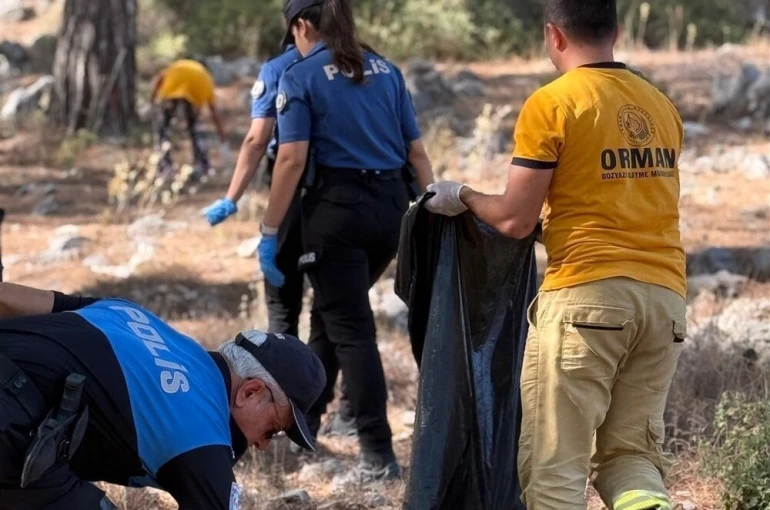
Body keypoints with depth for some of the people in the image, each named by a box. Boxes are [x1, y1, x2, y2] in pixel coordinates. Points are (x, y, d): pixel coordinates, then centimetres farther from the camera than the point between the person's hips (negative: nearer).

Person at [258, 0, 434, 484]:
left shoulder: (301, 76, -4)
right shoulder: (386, 70, 11)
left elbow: (293, 159, -12)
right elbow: (417, 151, 9)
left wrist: (270, 232, -7)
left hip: (338, 207, -6)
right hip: (391, 206, 6)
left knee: (350, 327, -1)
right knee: (331, 312, 23)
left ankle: (379, 453, -5)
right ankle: (304, 416, 35)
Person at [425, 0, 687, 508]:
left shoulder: (552, 104, -5)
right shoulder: (662, 106, 14)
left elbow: (515, 220, -5)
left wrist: (462, 196, 14)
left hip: (586, 295, -6)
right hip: (666, 296, 6)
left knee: (555, 463, 0)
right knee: (630, 451, 12)